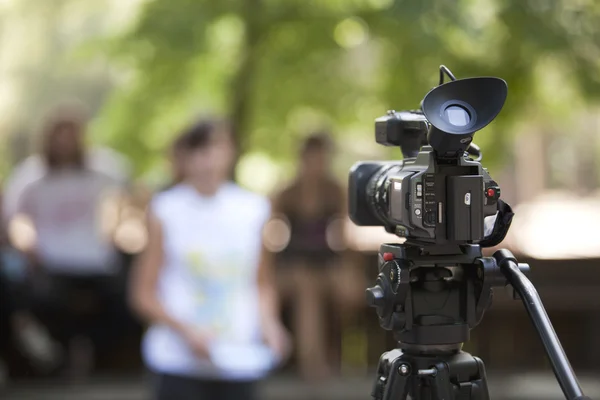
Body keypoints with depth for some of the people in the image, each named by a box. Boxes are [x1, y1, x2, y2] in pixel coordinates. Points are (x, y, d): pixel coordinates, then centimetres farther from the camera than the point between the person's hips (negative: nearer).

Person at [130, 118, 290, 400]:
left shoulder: (253, 210, 4)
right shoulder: (165, 211, -2)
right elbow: (144, 294, -1)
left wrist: (268, 323, -5)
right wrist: (186, 331, -14)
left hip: (240, 361, 2)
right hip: (178, 360, -2)